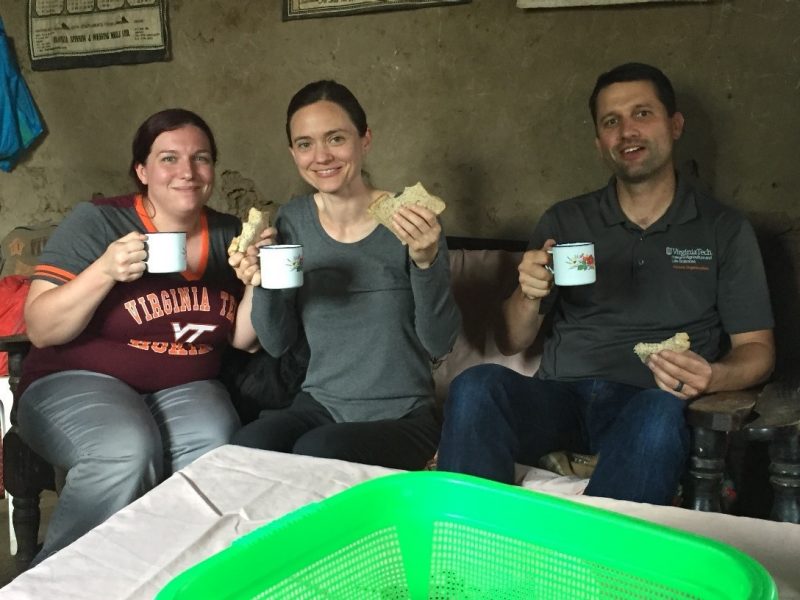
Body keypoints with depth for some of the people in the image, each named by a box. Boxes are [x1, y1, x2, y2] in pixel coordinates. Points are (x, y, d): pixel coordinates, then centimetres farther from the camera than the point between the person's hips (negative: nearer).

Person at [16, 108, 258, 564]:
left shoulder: (230, 235, 6)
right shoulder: (96, 223, -7)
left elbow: (244, 340, 8)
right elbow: (41, 331, -9)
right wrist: (104, 272, -24)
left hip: (185, 388, 3)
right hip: (79, 382, -3)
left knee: (215, 453, -29)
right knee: (127, 453, -34)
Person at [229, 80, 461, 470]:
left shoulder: (406, 222, -9)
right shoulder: (292, 221, 1)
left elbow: (440, 344, -12)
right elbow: (277, 344, 4)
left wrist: (426, 262, -27)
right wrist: (263, 285, -15)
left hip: (402, 416, -2)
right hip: (318, 406, 3)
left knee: (316, 453, -31)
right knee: (247, 446, -28)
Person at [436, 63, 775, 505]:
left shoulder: (725, 232, 12)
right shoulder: (563, 223, 15)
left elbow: (757, 350, 10)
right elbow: (510, 343, 14)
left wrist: (712, 378, -13)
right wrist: (529, 296, -9)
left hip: (646, 404, -1)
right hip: (558, 397, 2)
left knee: (661, 412, -38)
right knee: (477, 384, -30)